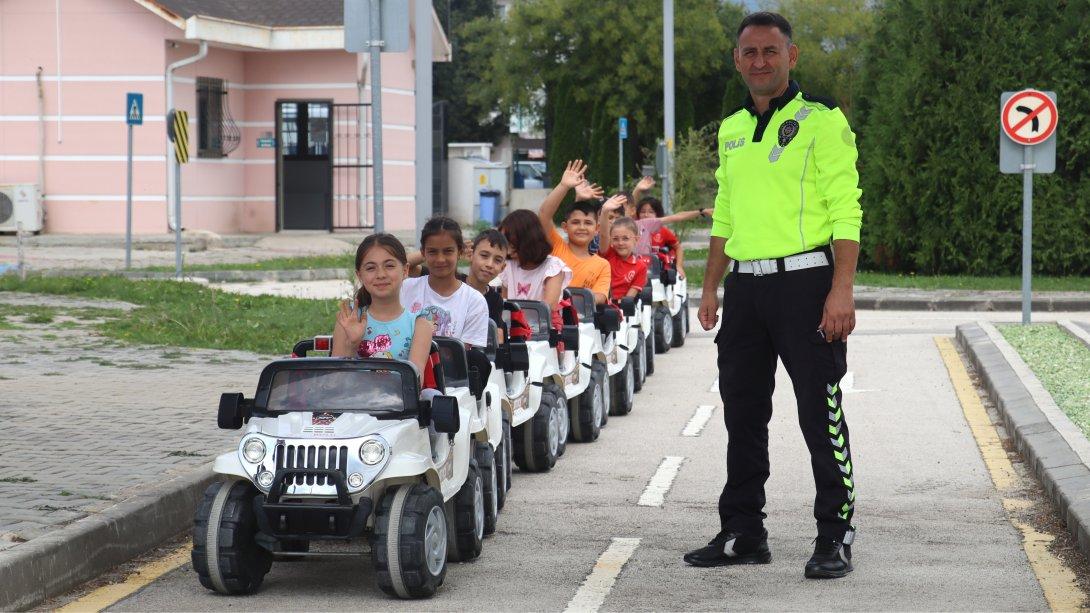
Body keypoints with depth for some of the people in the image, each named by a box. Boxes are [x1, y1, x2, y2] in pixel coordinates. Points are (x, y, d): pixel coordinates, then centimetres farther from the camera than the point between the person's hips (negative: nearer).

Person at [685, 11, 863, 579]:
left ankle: (834, 537, 2)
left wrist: (841, 290, -18)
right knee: (742, 413, 10)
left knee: (821, 414, -4)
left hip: (805, 281, -7)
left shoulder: (821, 120, -5)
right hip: (746, 285, 7)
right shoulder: (731, 130, 15)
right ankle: (742, 534, 18)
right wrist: (711, 288, 17)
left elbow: (845, 211, -10)